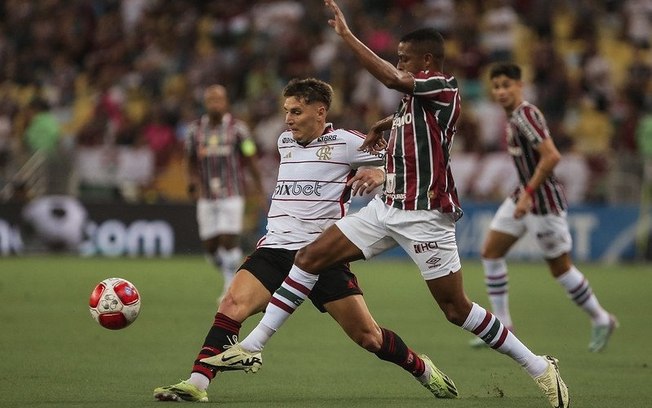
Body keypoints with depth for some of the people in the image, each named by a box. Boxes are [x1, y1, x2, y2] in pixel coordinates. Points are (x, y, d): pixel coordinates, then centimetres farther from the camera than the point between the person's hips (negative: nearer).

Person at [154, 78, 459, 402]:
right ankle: (196, 384, -26)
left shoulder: (344, 142, -2)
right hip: (275, 249, 4)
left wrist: (379, 173, -19)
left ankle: (423, 369, 26)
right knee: (233, 305, -21)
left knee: (367, 336, -1)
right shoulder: (284, 142, 15)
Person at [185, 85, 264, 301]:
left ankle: (231, 286, -1)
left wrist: (260, 192, -1)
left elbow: (251, 162, 2)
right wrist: (193, 181, -3)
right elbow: (191, 162, 16)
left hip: (232, 195, -3)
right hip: (207, 197, 3)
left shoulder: (237, 128, -3)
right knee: (210, 247, 2)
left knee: (229, 241, -13)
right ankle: (230, 276, 26)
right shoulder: (195, 130, 6)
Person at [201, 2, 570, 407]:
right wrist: (385, 125, 21)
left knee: (457, 309, -6)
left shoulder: (444, 86, -12)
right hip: (388, 207, 9)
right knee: (309, 257, 1)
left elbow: (391, 78, -29)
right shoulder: (417, 94, 14)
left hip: (425, 216, -9)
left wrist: (346, 34, -27)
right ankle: (253, 346, 3)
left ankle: (540, 368, 8)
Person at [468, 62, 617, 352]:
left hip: (544, 201, -10)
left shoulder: (525, 115, -21)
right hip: (524, 196, 10)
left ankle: (601, 321, 20)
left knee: (560, 267, 1)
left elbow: (552, 156, -29)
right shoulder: (513, 116, 9)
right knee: (491, 252, 4)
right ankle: (502, 326, 8)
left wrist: (528, 193, -26)